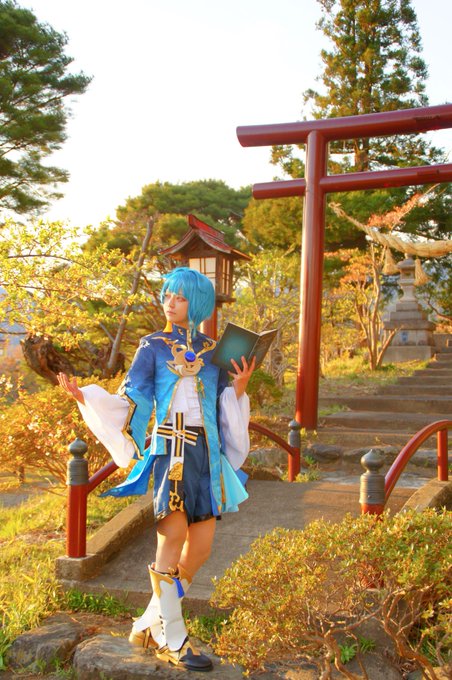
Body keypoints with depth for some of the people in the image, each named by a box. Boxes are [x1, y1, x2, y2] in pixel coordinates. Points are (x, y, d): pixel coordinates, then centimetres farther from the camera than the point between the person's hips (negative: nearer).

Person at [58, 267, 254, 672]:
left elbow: (223, 407, 14)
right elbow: (130, 401, 0)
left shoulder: (211, 350, 14)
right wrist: (86, 397, -13)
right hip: (170, 450, -4)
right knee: (173, 536, -11)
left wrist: (238, 390, -5)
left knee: (200, 547, 3)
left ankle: (150, 624, 21)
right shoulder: (153, 346, 6)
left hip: (207, 455, 4)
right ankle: (171, 639, 6)